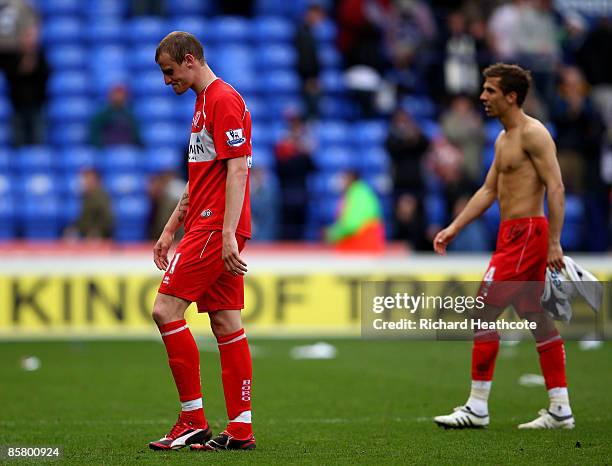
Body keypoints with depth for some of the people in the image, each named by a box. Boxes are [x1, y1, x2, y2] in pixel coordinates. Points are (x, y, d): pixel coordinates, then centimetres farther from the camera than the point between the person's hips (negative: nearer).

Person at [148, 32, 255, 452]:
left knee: (166, 310, -11)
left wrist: (228, 235, -25)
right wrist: (170, 231, 24)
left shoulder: (224, 99, -11)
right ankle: (240, 429, 6)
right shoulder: (204, 102, 20)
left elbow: (237, 170, -19)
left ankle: (194, 420, -8)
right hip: (206, 226, 10)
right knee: (227, 323, 7)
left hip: (216, 229, -10)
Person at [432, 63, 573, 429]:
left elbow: (556, 187, -18)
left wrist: (554, 242, -23)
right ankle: (560, 410, 12)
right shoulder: (504, 139, 18)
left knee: (484, 313, -11)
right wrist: (454, 228, 16)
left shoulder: (533, 134, -12)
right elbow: (489, 191, 22)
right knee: (538, 319, 9)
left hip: (526, 234, -10)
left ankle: (477, 408, -8)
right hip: (512, 234, 10)